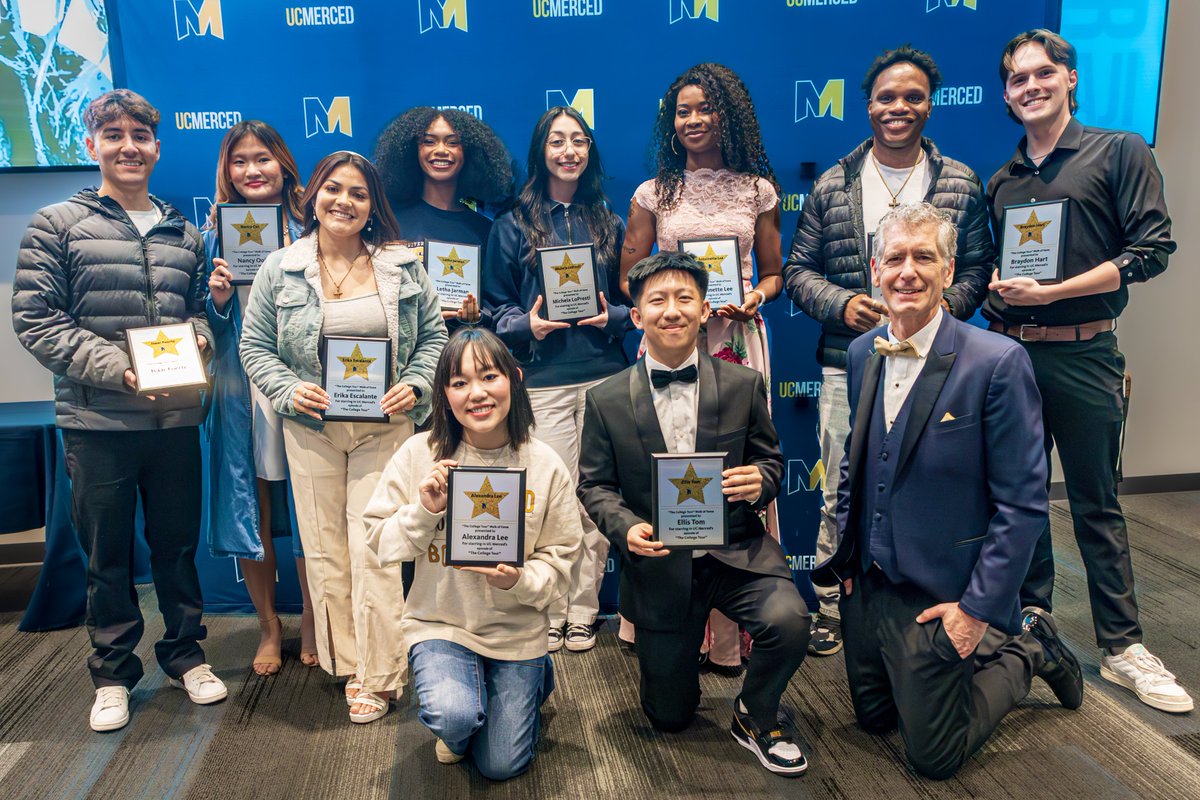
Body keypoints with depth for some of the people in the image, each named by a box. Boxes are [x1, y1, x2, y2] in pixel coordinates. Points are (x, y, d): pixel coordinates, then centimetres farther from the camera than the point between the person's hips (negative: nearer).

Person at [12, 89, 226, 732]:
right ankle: (113, 672, 26)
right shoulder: (58, 226, 1)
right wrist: (116, 367, -17)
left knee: (178, 543, 13)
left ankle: (185, 654, 30)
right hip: (97, 421, -2)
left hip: (177, 419, 3)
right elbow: (34, 319, -6)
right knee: (107, 552, 9)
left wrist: (197, 340, -7)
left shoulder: (184, 234, 12)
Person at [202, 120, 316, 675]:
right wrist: (218, 299, -11)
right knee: (251, 509, 7)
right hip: (240, 388, 1)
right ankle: (268, 626, 26)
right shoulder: (215, 230, 6)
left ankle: (311, 619, 24)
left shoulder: (307, 227, 3)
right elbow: (206, 327, 9)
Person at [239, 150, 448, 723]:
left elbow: (433, 336, 8)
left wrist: (415, 385, -8)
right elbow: (255, 346, 7)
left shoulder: (403, 267, 4)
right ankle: (345, 661, 22)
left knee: (374, 549, -4)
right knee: (324, 550, 6)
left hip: (384, 426, -1)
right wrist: (290, 391, -9)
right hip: (311, 427, 2)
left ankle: (375, 676, 8)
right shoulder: (280, 269, 4)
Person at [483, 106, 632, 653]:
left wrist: (613, 318, -3)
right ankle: (550, 613, 13)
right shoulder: (513, 225, 8)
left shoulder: (608, 223, 15)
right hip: (541, 380, -2)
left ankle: (583, 612, 17)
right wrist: (527, 325, -11)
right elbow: (495, 304, 8)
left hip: (604, 376, 2)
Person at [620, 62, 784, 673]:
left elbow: (774, 273, 16)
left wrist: (755, 296, -6)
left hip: (738, 342, 1)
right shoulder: (654, 194, 9)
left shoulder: (757, 190, 11)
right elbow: (628, 279, 9)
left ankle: (731, 628, 10)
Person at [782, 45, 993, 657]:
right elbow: (798, 268, 6)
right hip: (848, 367, 0)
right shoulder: (832, 187, 5)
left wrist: (942, 307, -12)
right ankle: (832, 611, 21)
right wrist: (841, 303, -12)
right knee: (840, 497, 6)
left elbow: (977, 266, 7)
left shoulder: (960, 185, 6)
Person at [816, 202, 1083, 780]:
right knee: (874, 717, 22)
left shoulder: (998, 363, -19)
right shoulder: (862, 353, 1)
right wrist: (848, 558, 7)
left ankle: (1027, 650, 27)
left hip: (939, 596, -6)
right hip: (866, 582, 6)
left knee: (934, 756, 7)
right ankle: (994, 648, 39)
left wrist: (979, 608, -17)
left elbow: (1023, 502, -16)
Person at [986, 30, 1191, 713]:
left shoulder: (1120, 152, 0)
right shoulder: (1002, 182, 13)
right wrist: (996, 290, -4)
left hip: (1083, 355, -4)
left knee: (1097, 503, 3)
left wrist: (1050, 292, -16)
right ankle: (1032, 619, 26)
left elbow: (1151, 251, -9)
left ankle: (1122, 646, 15)